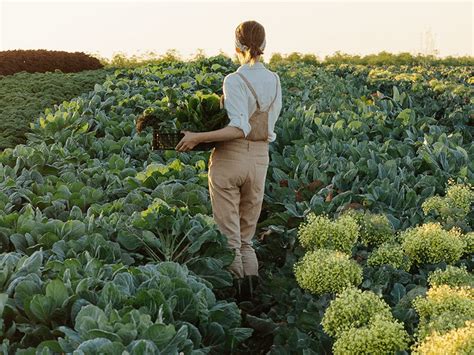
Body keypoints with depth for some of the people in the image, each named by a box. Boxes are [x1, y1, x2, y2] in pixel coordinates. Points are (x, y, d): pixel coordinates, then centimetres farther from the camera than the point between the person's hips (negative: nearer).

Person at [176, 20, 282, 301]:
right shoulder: (274, 81, 5)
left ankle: (238, 284, -2)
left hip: (229, 158, -5)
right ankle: (252, 276, 5)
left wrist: (198, 137, -22)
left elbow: (240, 129, -23)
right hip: (260, 159, 5)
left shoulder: (235, 81, -14)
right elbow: (268, 125, 9)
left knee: (228, 233, 6)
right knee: (247, 234, 18)